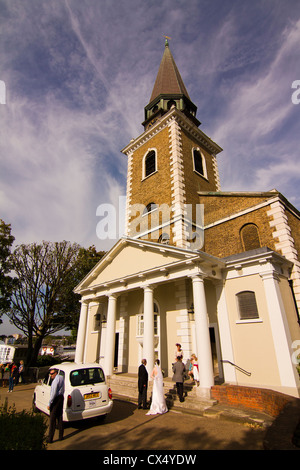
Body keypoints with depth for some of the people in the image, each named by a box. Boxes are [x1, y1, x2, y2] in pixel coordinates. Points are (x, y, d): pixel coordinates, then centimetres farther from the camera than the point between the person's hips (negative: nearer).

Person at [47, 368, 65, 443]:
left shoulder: (56, 380, -20)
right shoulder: (61, 377, 9)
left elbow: (53, 393, -22)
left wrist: (49, 404, -17)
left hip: (56, 399, -9)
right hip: (61, 397, 9)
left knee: (52, 419, 1)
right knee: (60, 418, 15)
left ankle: (50, 438, 7)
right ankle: (61, 436, 22)